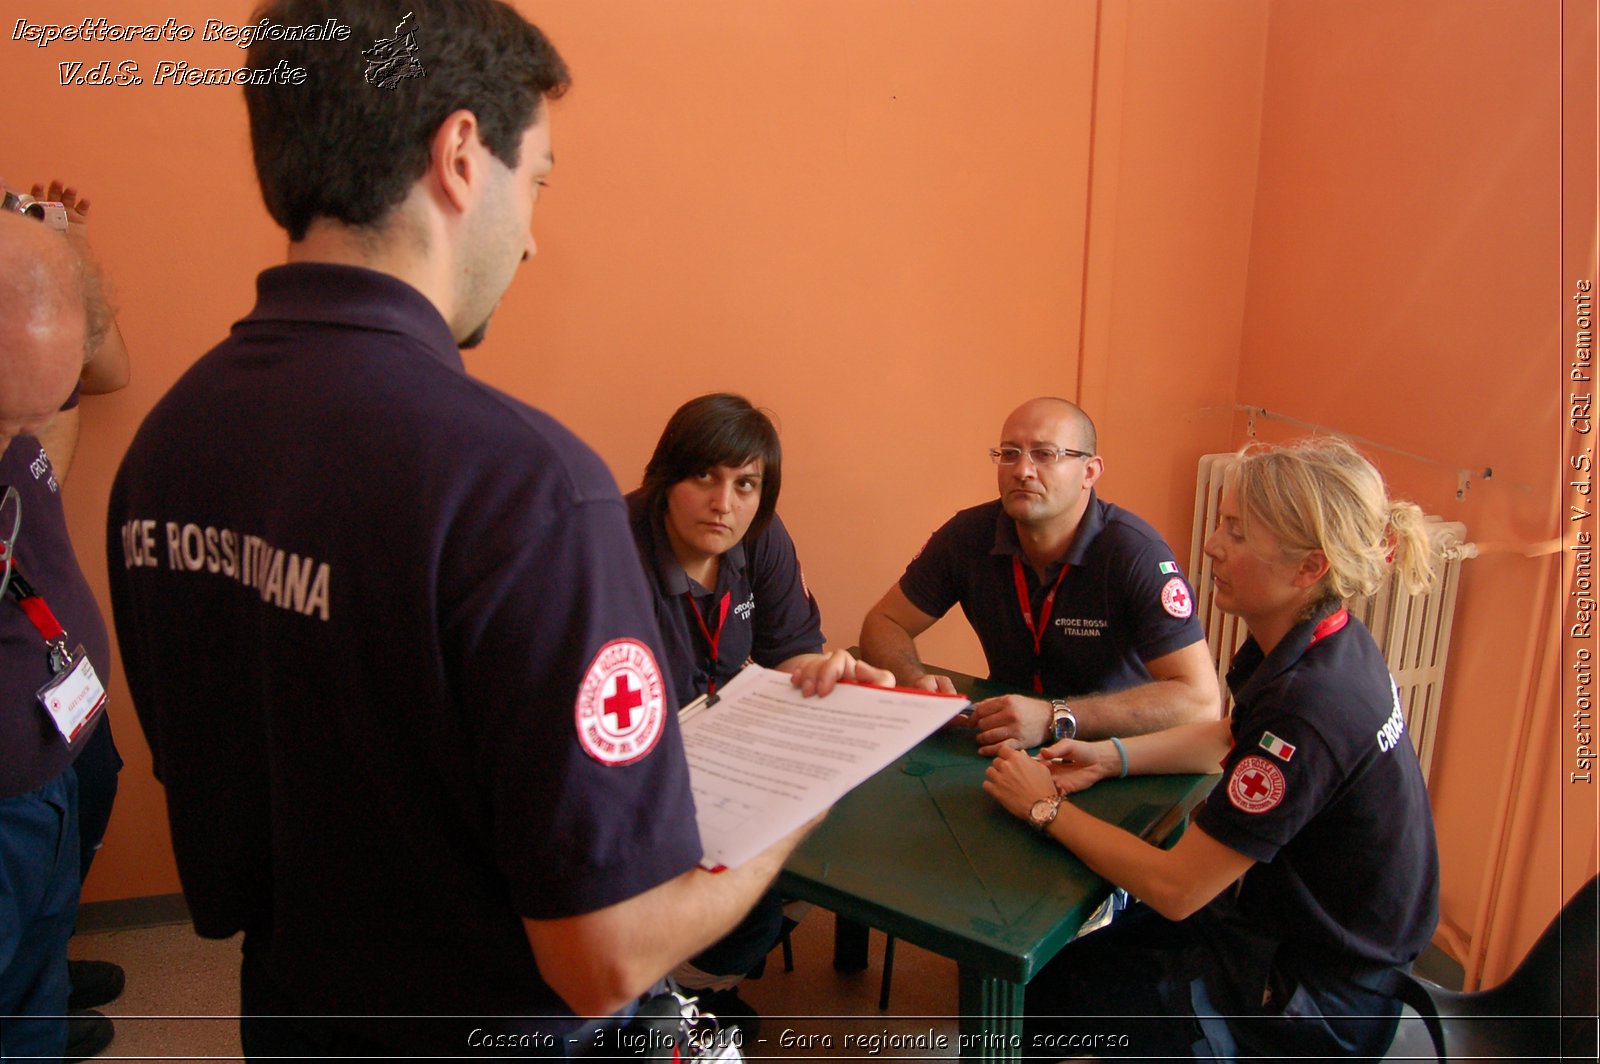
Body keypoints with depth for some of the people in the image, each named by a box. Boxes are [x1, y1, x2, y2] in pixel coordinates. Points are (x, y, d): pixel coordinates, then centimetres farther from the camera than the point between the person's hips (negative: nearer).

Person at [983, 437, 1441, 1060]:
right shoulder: (1329, 649, -6)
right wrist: (1112, 757, -1)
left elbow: (1174, 889, -28)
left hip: (1310, 1007, -8)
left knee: (1039, 990, 2)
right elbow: (1228, 739, 13)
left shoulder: (1309, 708, -35)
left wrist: (1047, 809, -16)